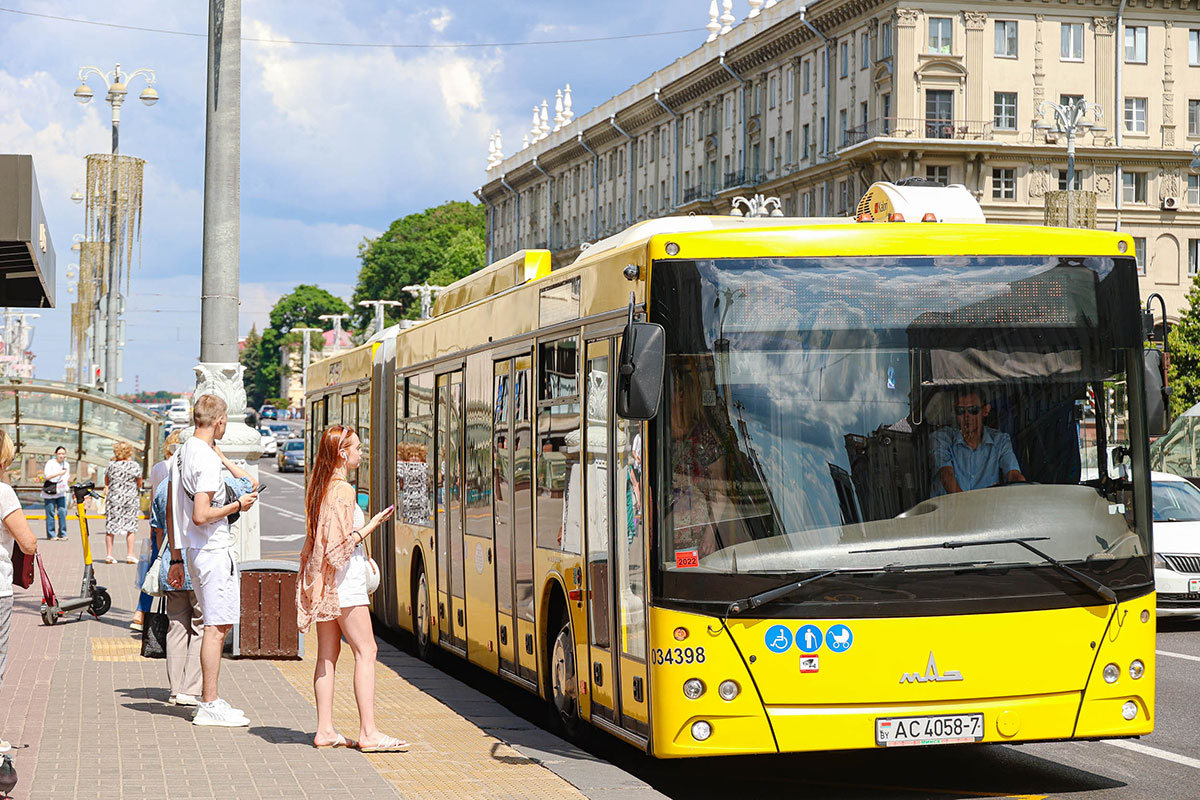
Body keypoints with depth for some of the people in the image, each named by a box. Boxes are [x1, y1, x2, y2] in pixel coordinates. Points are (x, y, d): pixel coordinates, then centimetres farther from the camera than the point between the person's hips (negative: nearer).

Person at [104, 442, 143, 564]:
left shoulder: (111, 465, -2)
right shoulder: (135, 466, -7)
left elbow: (106, 483, 11)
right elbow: (139, 484, 1)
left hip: (113, 499, 1)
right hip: (130, 499, -1)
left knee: (110, 527, 7)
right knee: (131, 527, 8)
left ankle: (109, 555, 6)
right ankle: (130, 555, 7)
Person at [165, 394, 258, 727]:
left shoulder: (180, 456, 12)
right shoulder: (208, 459, -17)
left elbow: (173, 512, 16)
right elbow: (201, 515, -24)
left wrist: (176, 558, 20)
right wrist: (238, 505, -9)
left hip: (193, 550, 10)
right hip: (214, 550, -10)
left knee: (221, 624, 17)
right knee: (216, 627, -4)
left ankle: (209, 699, 21)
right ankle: (209, 706, -1)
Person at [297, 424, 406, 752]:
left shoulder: (319, 487, 13)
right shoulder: (344, 490, -14)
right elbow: (343, 543, -18)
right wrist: (372, 525, -9)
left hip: (319, 575, 9)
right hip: (344, 577, -9)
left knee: (328, 654, 8)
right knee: (365, 650, -7)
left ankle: (325, 730, 8)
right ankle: (368, 733, -10)